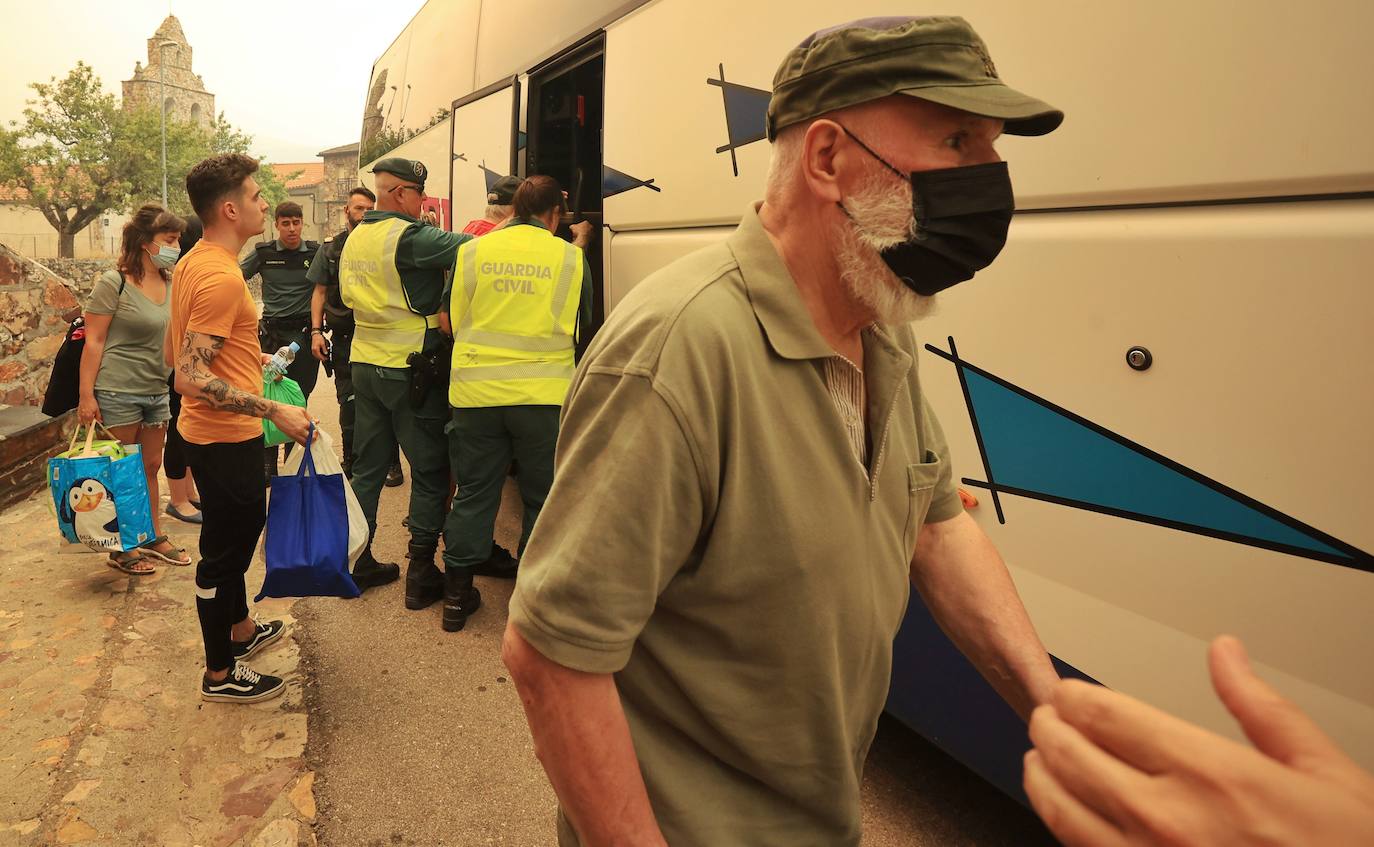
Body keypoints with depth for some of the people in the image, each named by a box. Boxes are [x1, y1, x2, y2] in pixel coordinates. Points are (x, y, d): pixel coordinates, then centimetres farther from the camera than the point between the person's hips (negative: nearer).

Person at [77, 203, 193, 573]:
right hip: (117, 392, -6)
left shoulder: (172, 285, 6)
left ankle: (154, 537, 28)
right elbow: (94, 341, -11)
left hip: (157, 391, 6)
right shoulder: (114, 283, -12)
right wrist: (86, 395, -14)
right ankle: (121, 549, 17)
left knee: (150, 466, 15)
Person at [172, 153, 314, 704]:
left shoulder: (194, 262, 8)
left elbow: (195, 351, 17)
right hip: (226, 437, -10)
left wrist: (250, 358, 22)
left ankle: (239, 628, 44)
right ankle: (220, 673, 20)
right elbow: (190, 378, -29)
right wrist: (274, 411, -29)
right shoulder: (220, 277, -25)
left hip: (214, 432, 10)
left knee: (237, 533, 25)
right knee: (225, 549, 3)